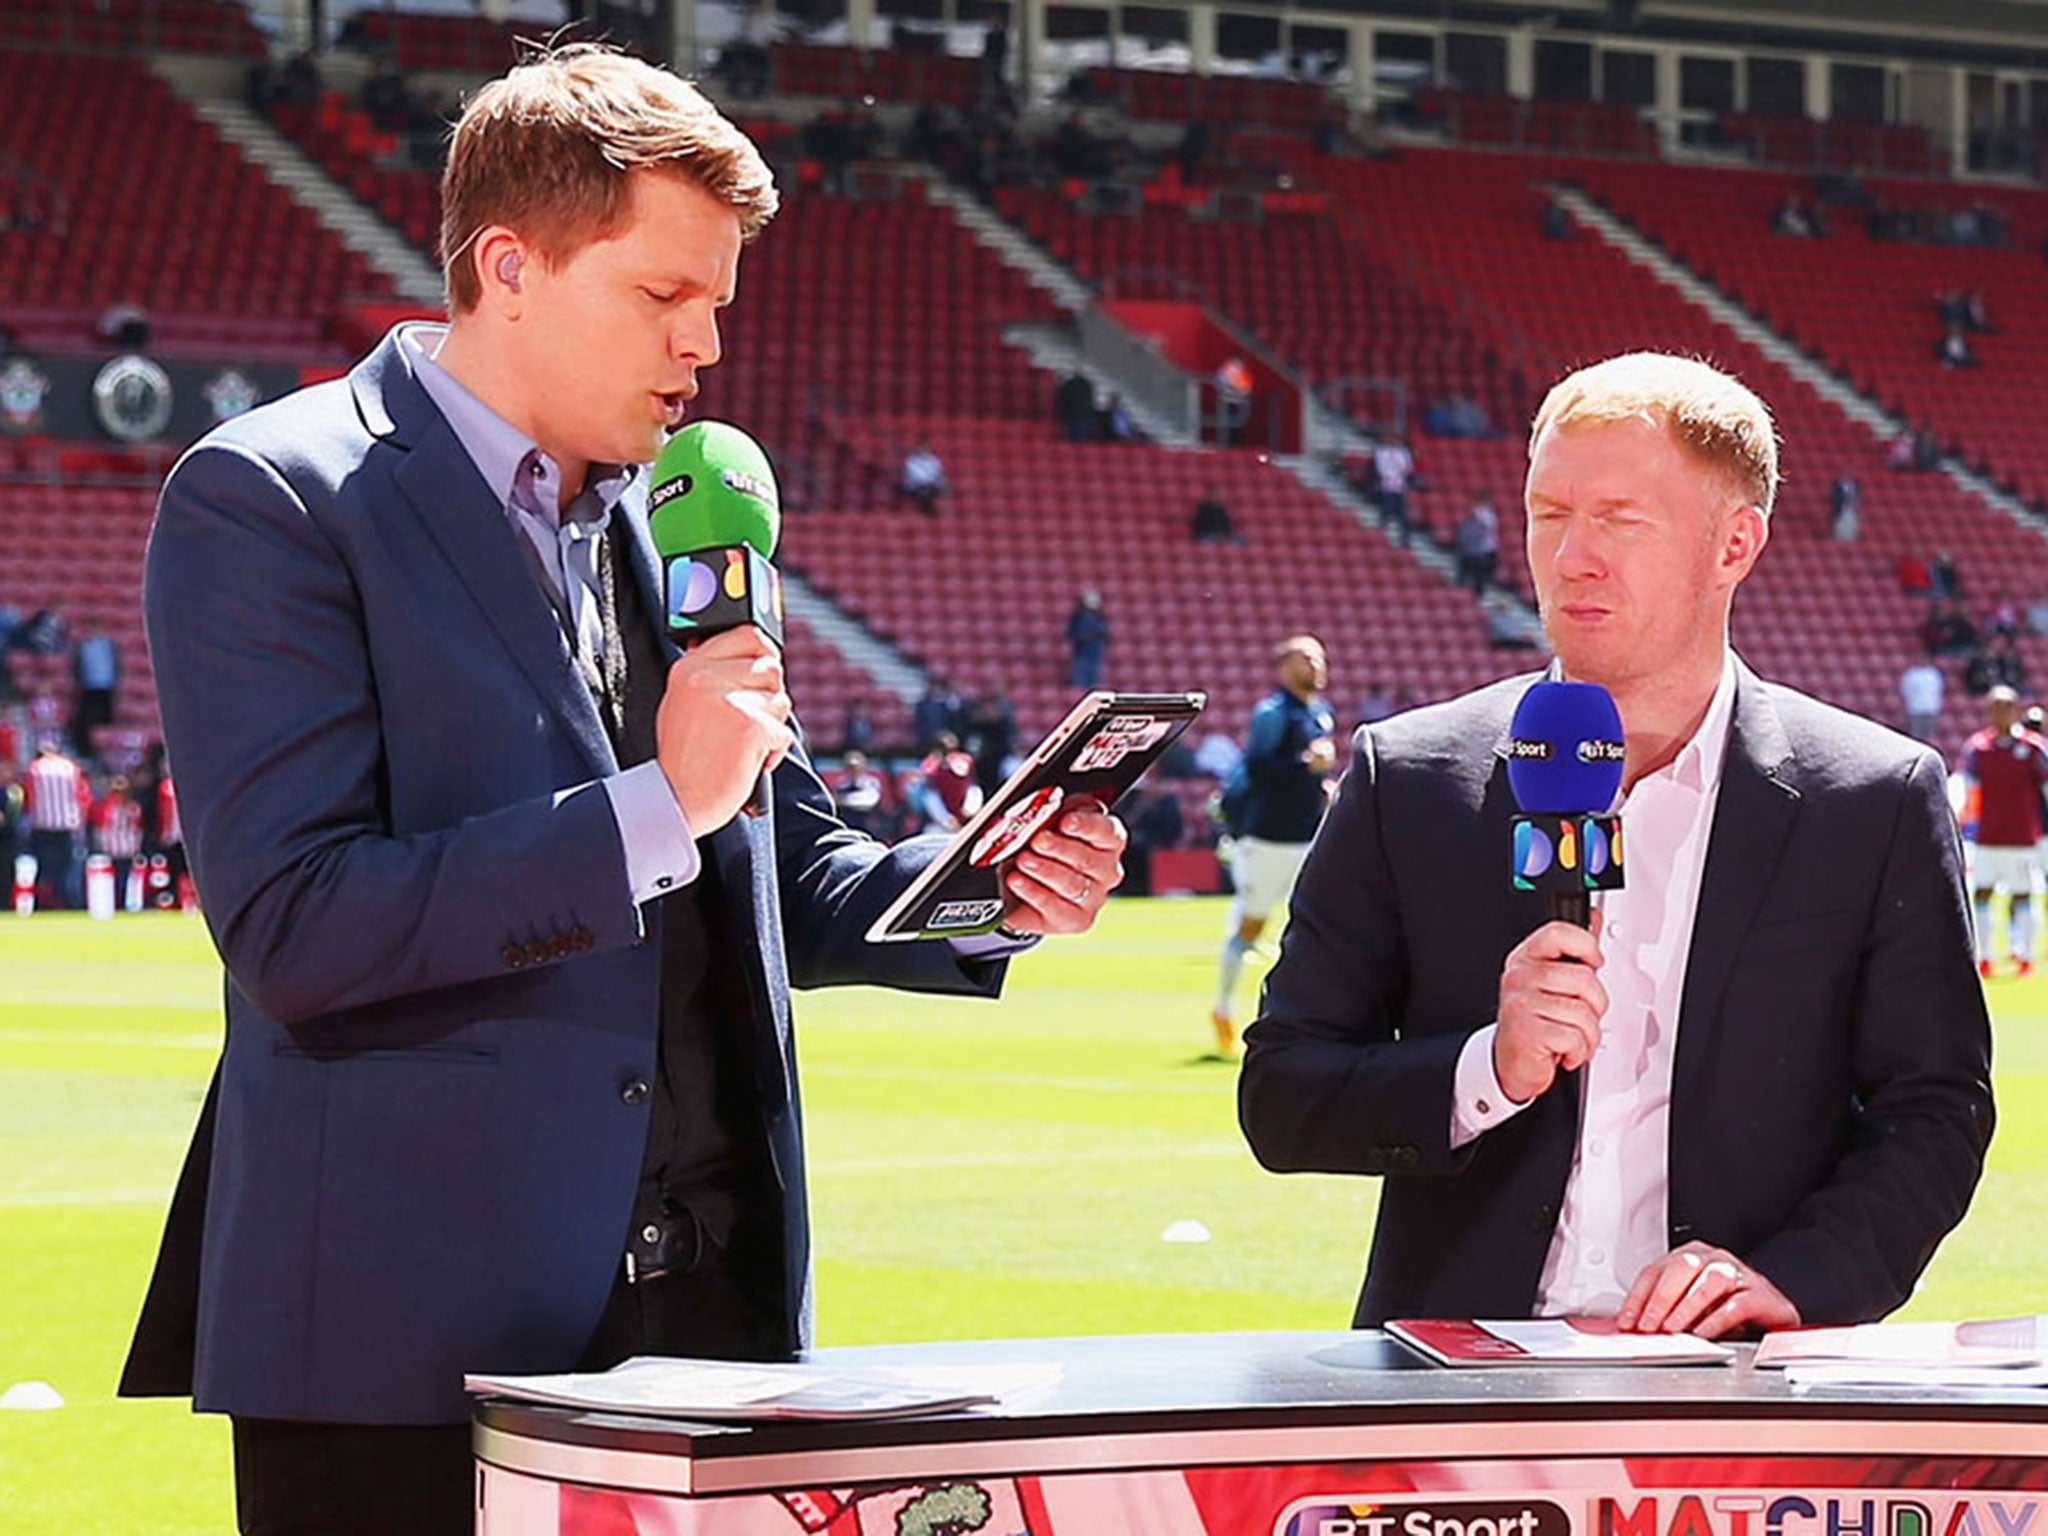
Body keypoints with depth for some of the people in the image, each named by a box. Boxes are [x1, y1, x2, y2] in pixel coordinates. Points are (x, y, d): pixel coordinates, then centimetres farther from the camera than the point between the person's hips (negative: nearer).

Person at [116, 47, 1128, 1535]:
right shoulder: (270, 502, -7)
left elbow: (784, 878, 22)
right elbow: (291, 926, -17)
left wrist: (986, 890, 2)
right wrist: (655, 809, -19)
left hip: (710, 1308, 6)